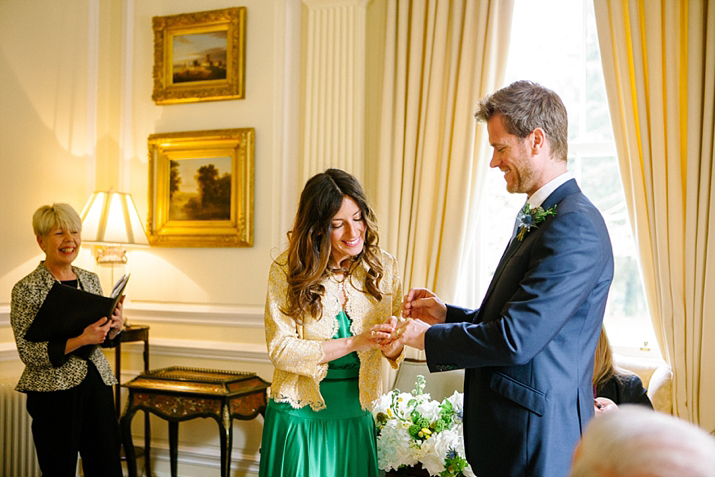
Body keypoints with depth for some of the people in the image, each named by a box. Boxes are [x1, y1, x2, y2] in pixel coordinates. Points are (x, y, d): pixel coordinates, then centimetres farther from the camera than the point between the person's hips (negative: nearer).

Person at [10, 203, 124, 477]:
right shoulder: (27, 289, -9)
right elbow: (29, 353, -13)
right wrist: (80, 340, -23)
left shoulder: (90, 280, 8)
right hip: (54, 392, -5)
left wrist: (115, 327, -5)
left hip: (97, 384, 5)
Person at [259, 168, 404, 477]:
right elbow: (280, 349, -16)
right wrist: (354, 342, -23)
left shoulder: (383, 267, -4)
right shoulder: (287, 271, -11)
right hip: (299, 416, -2)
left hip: (356, 416, 3)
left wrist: (390, 344, -23)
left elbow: (394, 354, 1)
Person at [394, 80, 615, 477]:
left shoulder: (576, 227, -21)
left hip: (537, 443, -9)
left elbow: (516, 339, -25)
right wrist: (446, 315, 4)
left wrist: (429, 337, -12)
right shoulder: (535, 218, 11)